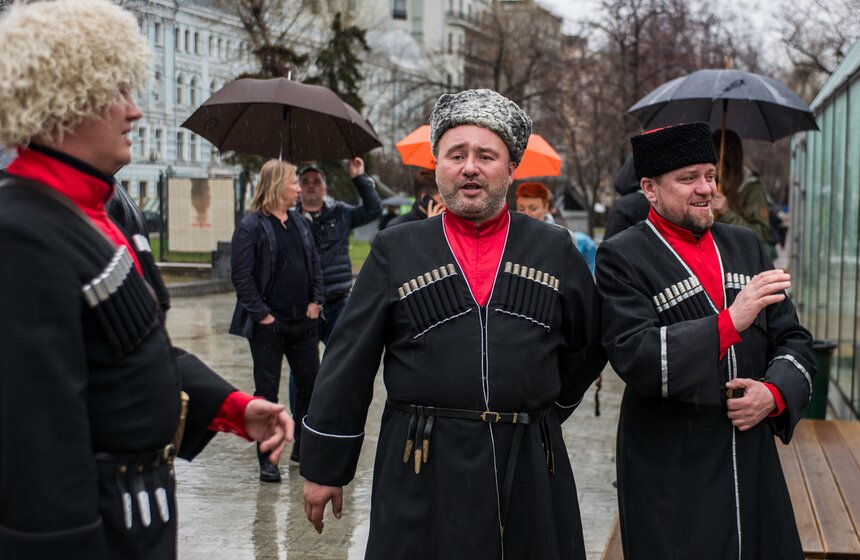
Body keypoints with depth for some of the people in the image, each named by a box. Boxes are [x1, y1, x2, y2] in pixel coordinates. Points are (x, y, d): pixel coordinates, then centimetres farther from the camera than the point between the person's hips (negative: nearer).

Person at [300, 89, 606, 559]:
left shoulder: (555, 250, 5)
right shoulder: (397, 250, 2)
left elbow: (588, 344, 17)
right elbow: (348, 363, 2)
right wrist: (324, 466, 2)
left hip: (531, 471, 2)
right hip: (423, 472, -1)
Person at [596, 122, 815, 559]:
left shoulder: (745, 245, 12)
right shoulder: (622, 257, -6)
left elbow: (793, 341, 12)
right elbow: (633, 356, -19)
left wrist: (774, 392, -8)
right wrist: (729, 322, -26)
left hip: (754, 466, 5)